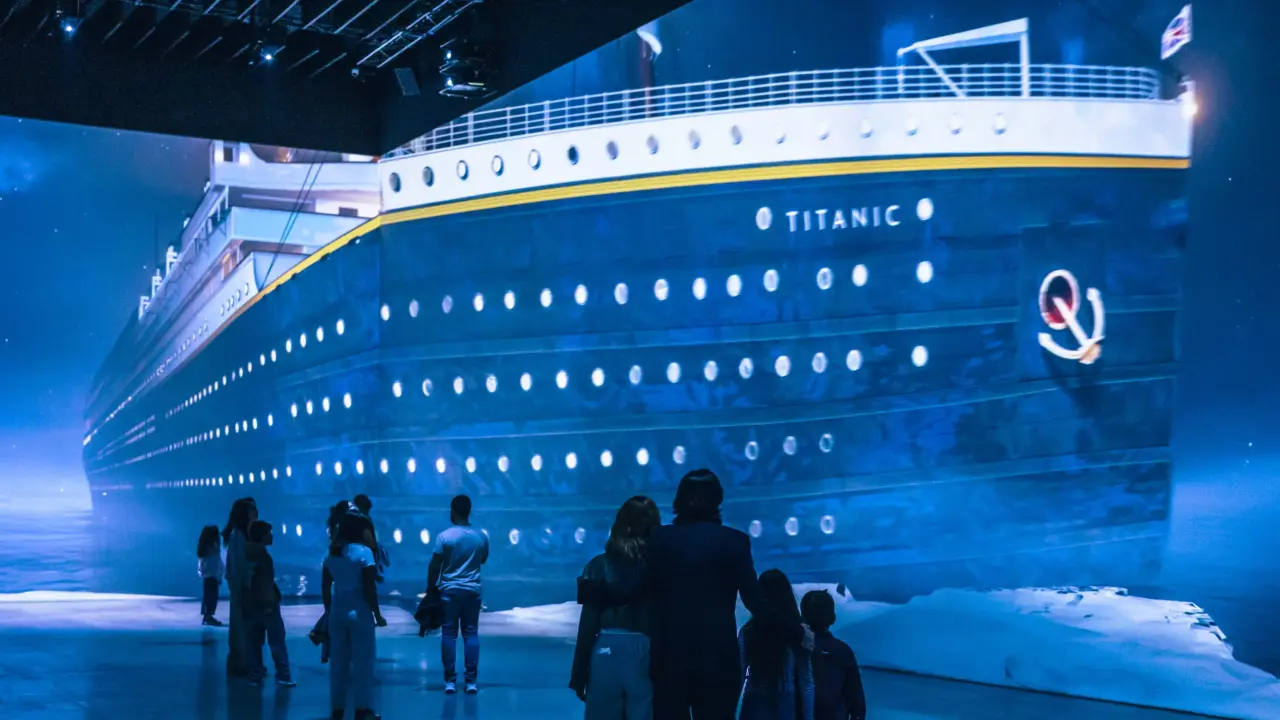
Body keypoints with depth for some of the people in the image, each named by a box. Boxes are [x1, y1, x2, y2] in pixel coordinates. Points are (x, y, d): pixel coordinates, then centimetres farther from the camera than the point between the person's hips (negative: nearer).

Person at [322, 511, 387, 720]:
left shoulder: (331, 553, 8)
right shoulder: (363, 551, -10)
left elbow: (325, 587, 9)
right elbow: (369, 588, -12)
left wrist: (328, 611, 17)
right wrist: (377, 614, -5)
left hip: (337, 612, 6)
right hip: (358, 612, -6)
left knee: (338, 662, 10)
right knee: (362, 661, 1)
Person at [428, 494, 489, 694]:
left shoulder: (444, 536, -9)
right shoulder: (481, 537, 1)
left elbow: (434, 566, -7)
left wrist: (430, 588, 4)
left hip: (449, 590, -2)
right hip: (472, 590, 2)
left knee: (449, 634, 3)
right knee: (471, 633, 5)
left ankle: (450, 681, 2)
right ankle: (471, 681, 3)